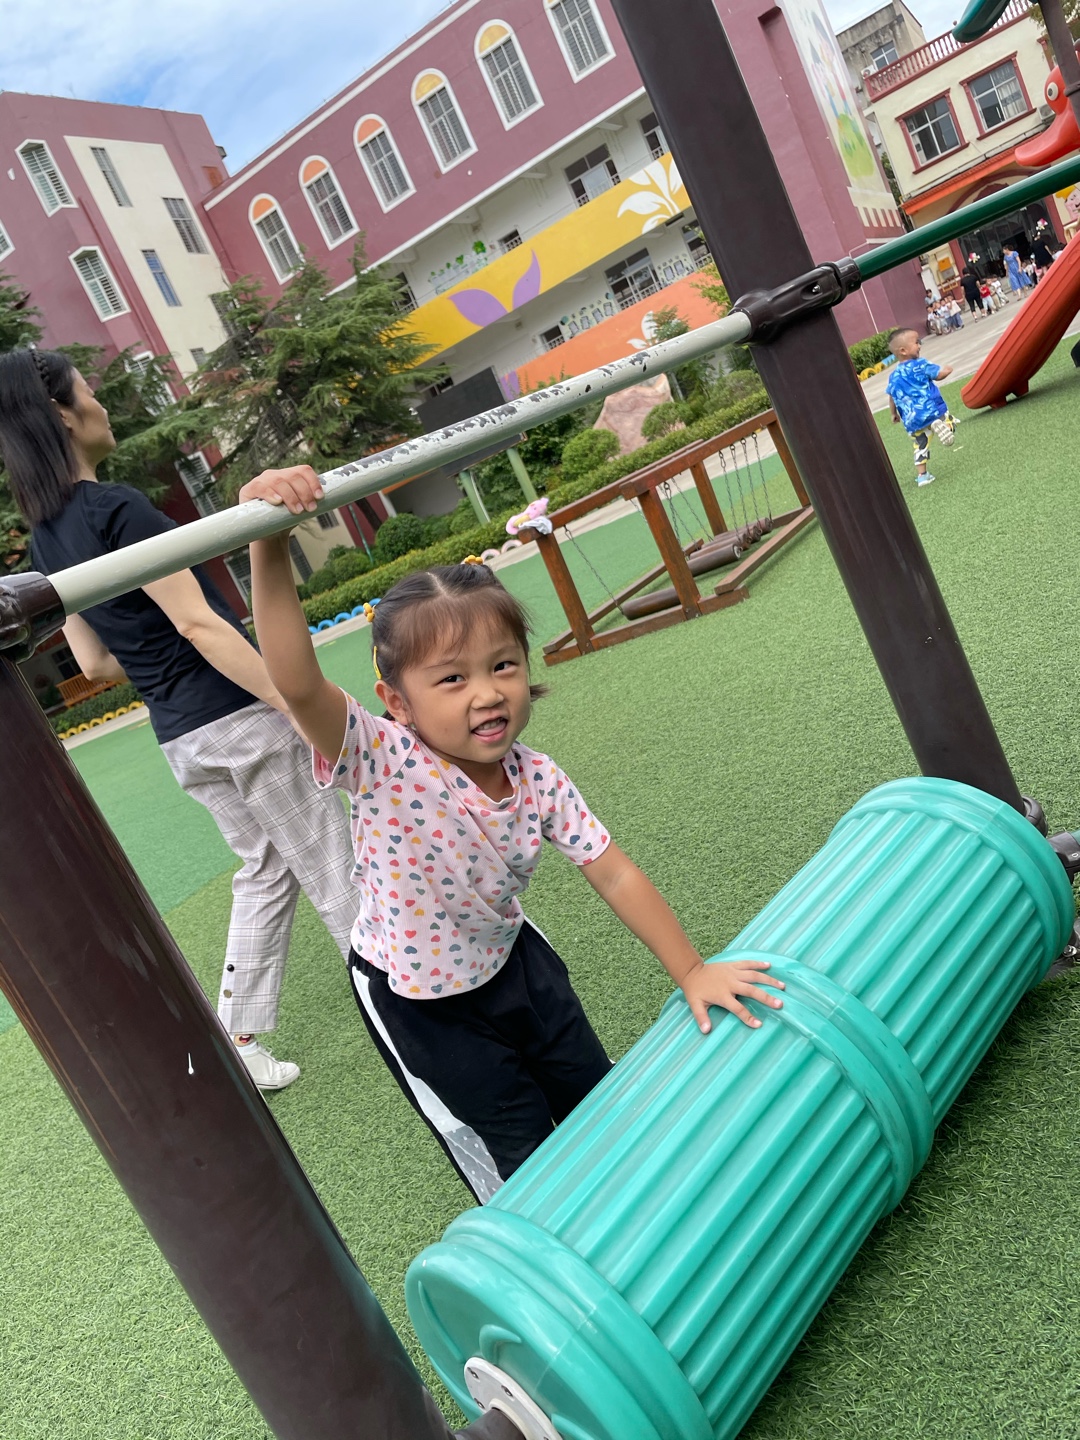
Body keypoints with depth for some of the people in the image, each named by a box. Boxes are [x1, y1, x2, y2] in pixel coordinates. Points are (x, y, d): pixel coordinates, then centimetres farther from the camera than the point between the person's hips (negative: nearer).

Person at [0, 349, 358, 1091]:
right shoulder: (116, 508, -16)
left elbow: (95, 661, 14)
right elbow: (199, 624, -21)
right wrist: (303, 709, -21)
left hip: (180, 738, 8)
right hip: (237, 717, -8)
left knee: (265, 870, 20)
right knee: (334, 870, 5)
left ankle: (238, 1042, 23)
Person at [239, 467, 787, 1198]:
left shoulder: (537, 778, -19)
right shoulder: (384, 764, -33)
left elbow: (613, 872, -14)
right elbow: (298, 685, -49)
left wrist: (693, 971, -14)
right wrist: (269, 548, -60)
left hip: (512, 960, 5)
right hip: (420, 1002, -4)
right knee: (527, 1167, 10)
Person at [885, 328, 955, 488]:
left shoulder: (893, 376, 11)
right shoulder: (919, 365, -4)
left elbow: (892, 398, 16)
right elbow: (940, 374, -6)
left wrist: (894, 414, 30)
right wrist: (947, 369, 15)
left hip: (911, 419, 5)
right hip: (931, 409, -5)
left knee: (920, 446, 14)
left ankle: (921, 475, 12)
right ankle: (941, 424, -26)